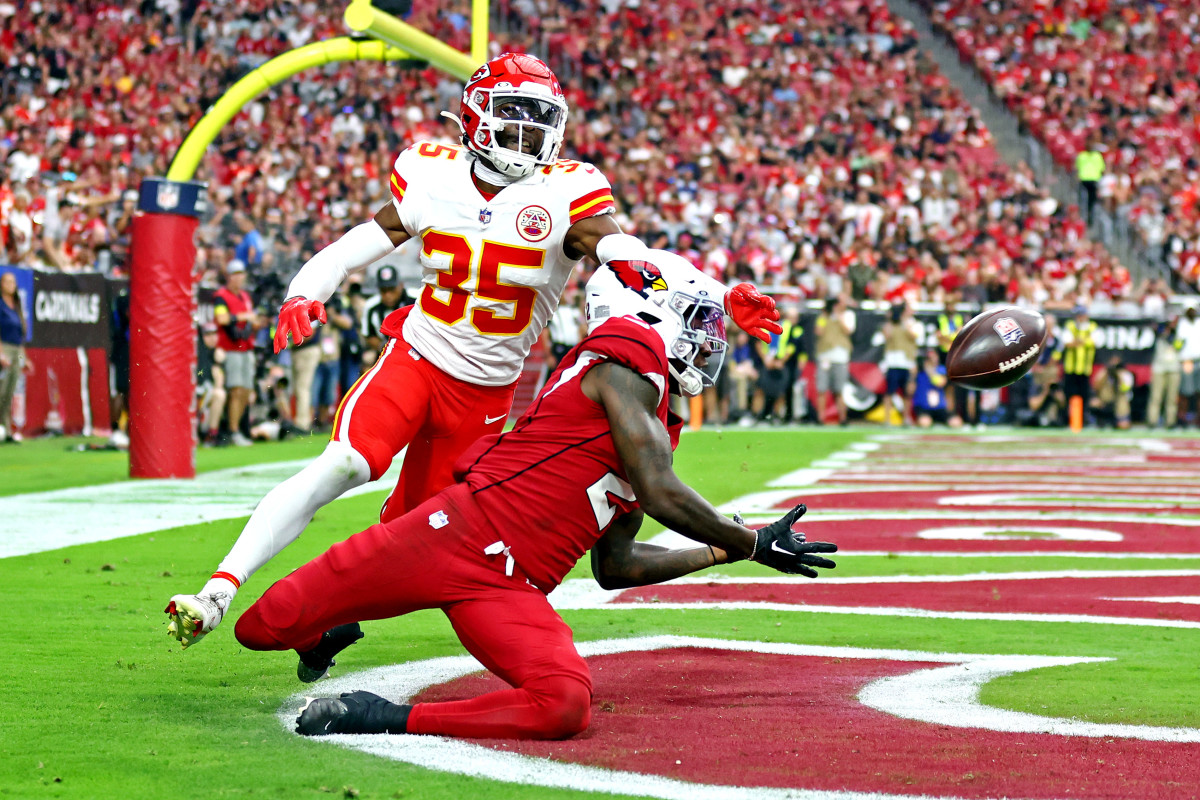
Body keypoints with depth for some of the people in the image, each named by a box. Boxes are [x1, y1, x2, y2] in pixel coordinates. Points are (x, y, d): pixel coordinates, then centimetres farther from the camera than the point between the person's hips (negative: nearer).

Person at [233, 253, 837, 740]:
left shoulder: (655, 429, 23)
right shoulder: (629, 362, -4)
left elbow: (616, 567, 28)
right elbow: (661, 494, -13)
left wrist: (724, 553, 29)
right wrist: (750, 544, 1)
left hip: (511, 588, 7)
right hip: (458, 529, -7)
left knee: (565, 707, -23)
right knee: (263, 628, -7)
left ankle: (388, 720, -12)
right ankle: (326, 635, 31)